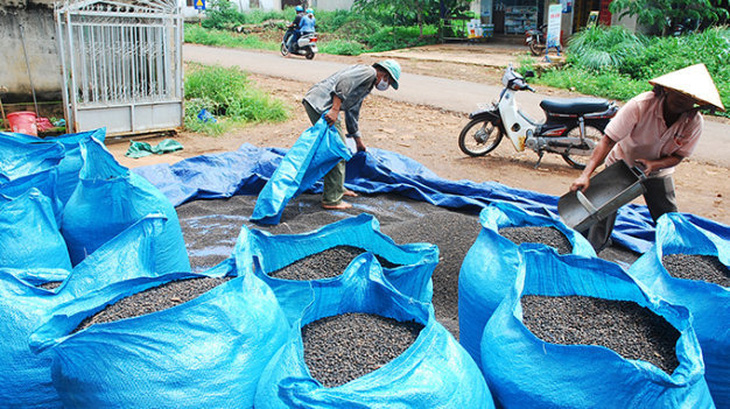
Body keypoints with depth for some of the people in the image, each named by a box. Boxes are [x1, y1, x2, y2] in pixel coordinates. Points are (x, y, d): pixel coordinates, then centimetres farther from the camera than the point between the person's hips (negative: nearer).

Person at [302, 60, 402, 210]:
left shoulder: (367, 86, 28)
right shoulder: (369, 72, -2)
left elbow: (352, 113, 37)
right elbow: (343, 82, -19)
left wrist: (358, 141, 46)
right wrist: (335, 109, -25)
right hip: (320, 103, -10)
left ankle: (337, 188, 34)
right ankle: (332, 199, -3)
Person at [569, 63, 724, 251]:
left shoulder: (695, 122, -19)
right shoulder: (641, 105, -31)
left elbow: (678, 156, -8)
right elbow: (608, 139, -33)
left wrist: (653, 164, -31)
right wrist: (586, 174, -42)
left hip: (658, 170, 3)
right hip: (622, 163, -3)